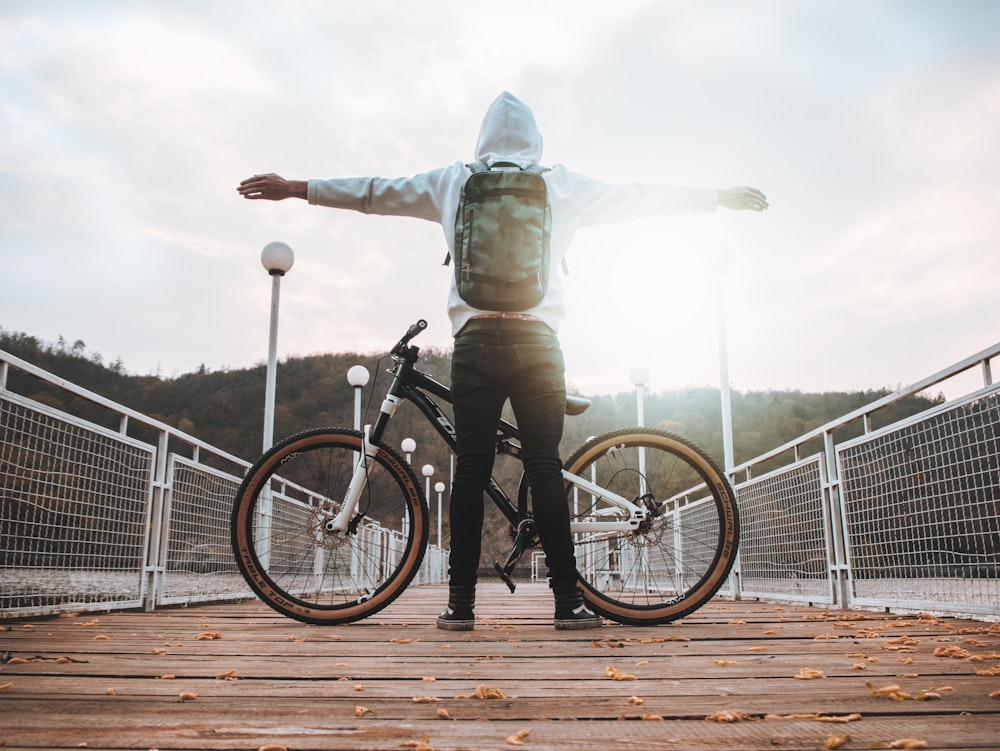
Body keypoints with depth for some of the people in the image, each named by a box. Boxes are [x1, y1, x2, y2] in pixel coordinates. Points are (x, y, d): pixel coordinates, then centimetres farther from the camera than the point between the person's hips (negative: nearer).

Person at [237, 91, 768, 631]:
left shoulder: (454, 181, 15)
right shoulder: (561, 184, 13)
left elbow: (375, 191, 21)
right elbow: (640, 198, 21)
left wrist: (295, 188, 32)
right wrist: (721, 197, 33)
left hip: (475, 338, 1)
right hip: (537, 339, 0)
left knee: (471, 469, 2)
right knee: (545, 468, 0)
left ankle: (461, 603, 2)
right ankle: (568, 600, 0)